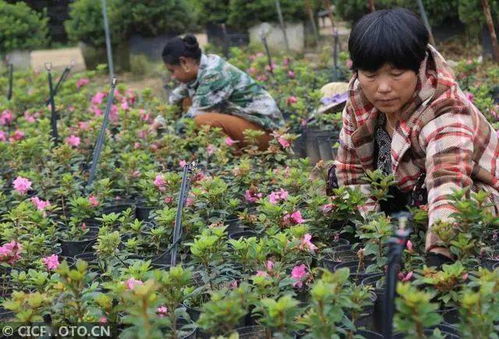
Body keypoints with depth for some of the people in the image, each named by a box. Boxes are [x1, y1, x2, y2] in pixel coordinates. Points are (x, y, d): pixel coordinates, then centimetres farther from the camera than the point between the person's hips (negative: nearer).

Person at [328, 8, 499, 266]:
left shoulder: (445, 116, -35)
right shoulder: (360, 96, -16)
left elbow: (449, 185, -52)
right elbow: (352, 167, -5)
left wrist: (437, 256, -67)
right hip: (406, 188, 7)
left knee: (424, 197, -35)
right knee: (338, 178, -7)